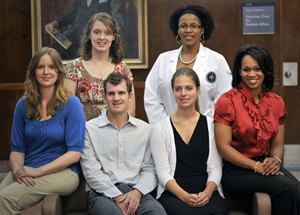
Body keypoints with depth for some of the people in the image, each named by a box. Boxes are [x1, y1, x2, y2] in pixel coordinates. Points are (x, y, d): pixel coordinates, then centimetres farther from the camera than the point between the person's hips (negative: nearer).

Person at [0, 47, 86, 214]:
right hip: (27, 170, 4)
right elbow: (17, 148, 12)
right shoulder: (23, 105, 11)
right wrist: (18, 170, -11)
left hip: (62, 171, -4)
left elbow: (74, 153, -7)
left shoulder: (71, 104, -2)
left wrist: (37, 171, -15)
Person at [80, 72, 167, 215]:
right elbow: (91, 171, -1)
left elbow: (150, 169, 10)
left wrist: (137, 191, -11)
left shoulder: (145, 129, 15)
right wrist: (117, 196, -12)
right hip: (103, 193, -2)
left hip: (136, 191, 2)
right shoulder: (89, 129, 7)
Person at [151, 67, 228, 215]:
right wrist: (184, 196, -14)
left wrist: (207, 192, -10)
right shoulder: (161, 128, 7)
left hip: (207, 193, 2)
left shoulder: (211, 125, 12)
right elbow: (163, 172, 2)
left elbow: (216, 167, 8)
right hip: (173, 194, -2)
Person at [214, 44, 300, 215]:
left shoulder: (276, 102, 11)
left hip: (266, 166, 5)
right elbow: (223, 146, -9)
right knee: (286, 187, -29)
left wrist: (276, 160, -10)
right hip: (236, 170, -4)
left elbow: (278, 144, 14)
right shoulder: (227, 101, -4)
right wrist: (256, 166, -17)